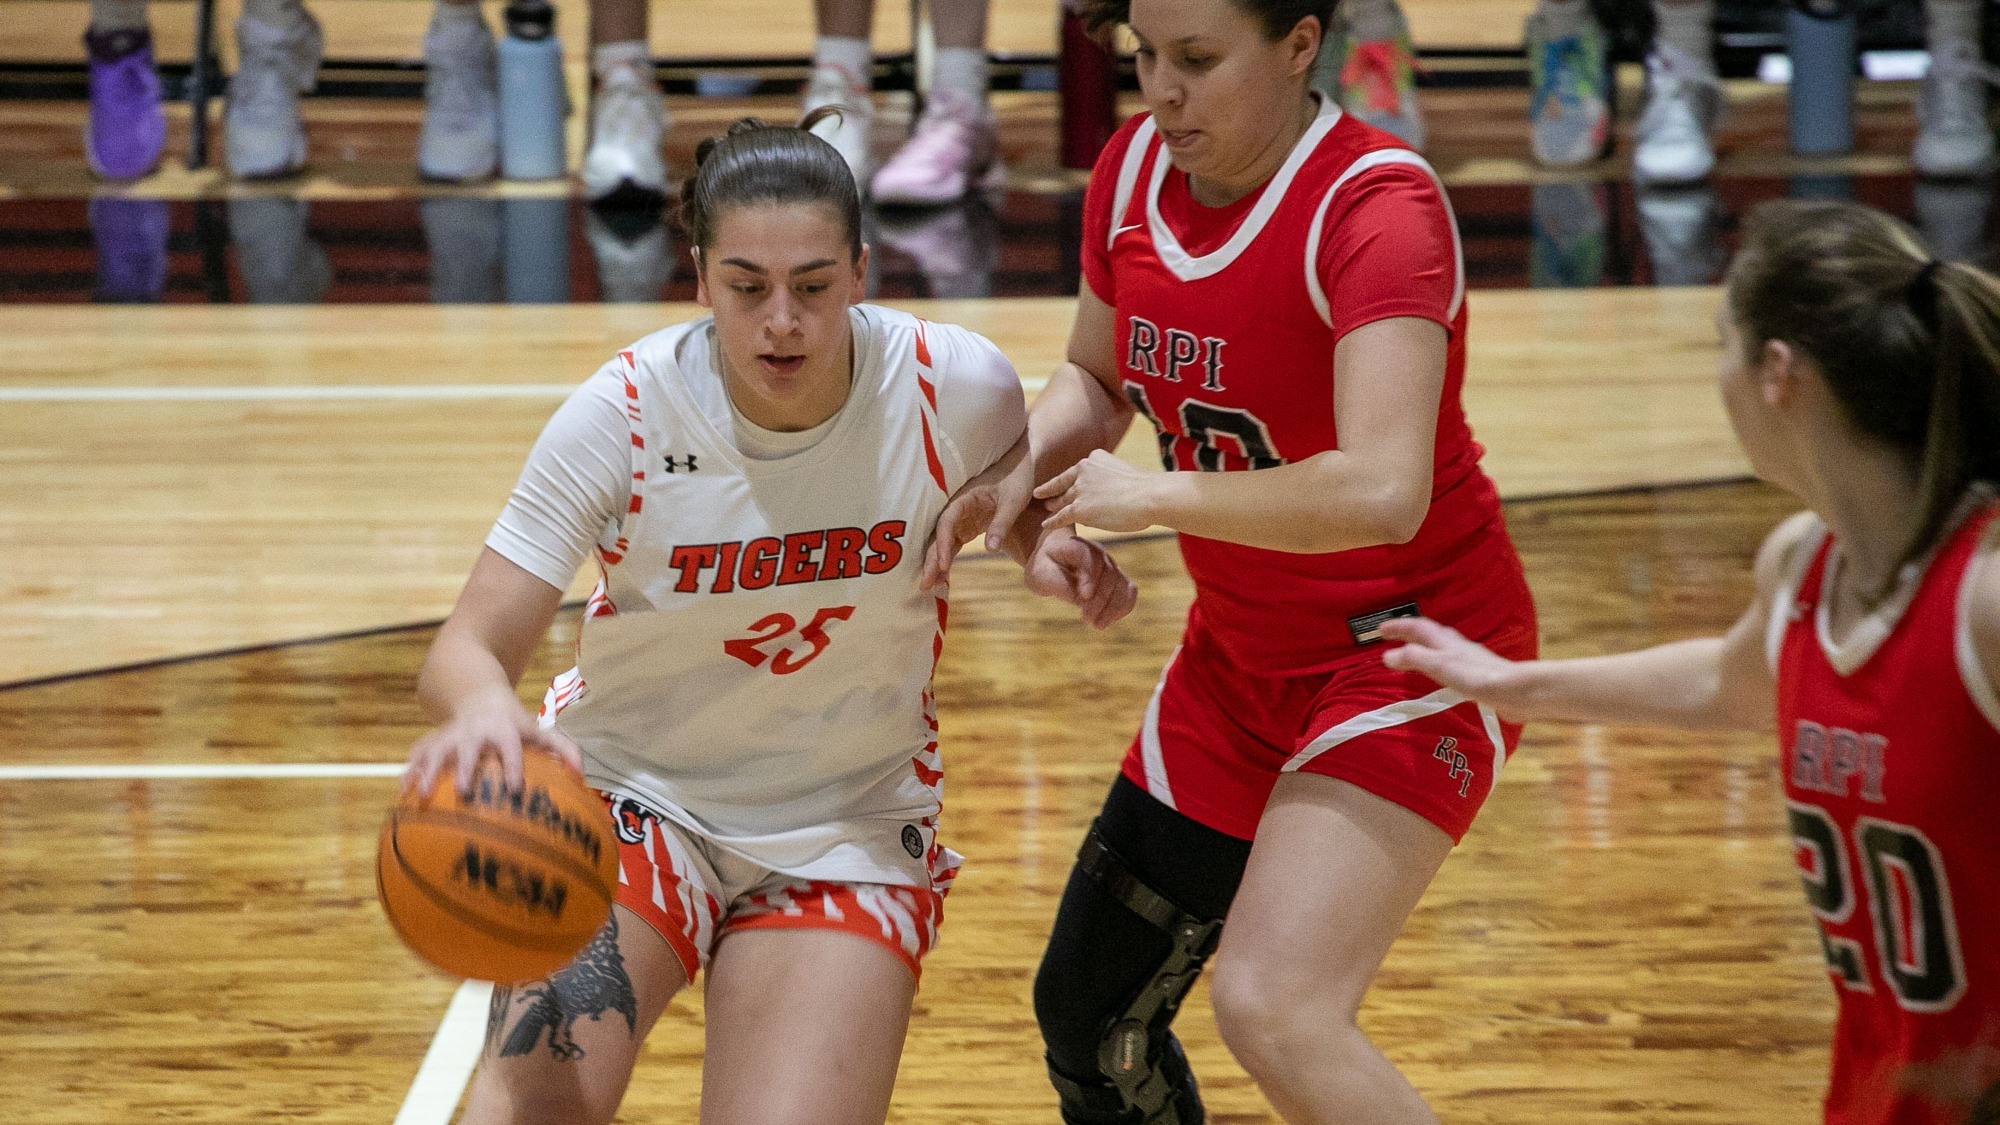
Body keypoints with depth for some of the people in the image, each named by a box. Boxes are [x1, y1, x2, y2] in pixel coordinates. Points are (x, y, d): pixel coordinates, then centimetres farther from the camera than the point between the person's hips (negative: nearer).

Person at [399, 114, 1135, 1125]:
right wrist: (485, 708, -46)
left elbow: (1012, 488, 10)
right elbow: (466, 646, -22)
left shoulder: (956, 388, -15)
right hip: (632, 791, -1)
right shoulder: (624, 414, -19)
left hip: (848, 827, 1)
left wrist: (1047, 540, -14)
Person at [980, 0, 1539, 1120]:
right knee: (1087, 1009, 13)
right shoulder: (1136, 168, -3)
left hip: (1412, 656, -8)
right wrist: (1023, 468, -6)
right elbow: (1095, 380, 15)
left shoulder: (1378, 206, -25)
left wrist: (1157, 495, -27)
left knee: (1272, 1008, -26)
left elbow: (1380, 491, -37)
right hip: (1242, 654, 8)